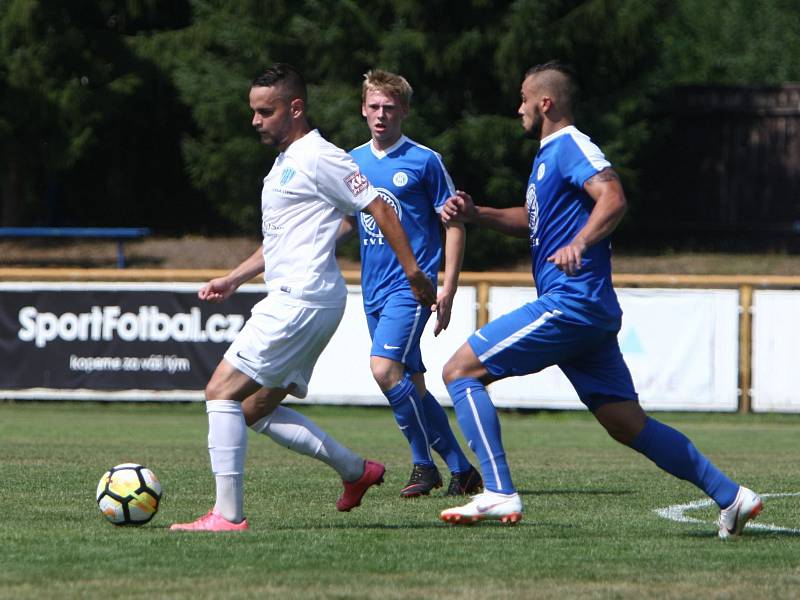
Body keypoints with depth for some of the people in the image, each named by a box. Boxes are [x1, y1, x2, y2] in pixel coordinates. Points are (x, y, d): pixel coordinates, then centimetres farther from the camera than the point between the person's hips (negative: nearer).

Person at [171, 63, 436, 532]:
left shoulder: (318, 158, -11)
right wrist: (234, 279, 21)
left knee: (222, 391, -12)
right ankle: (356, 470, 18)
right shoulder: (285, 162, 20)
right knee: (256, 409, 14)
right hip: (292, 299, 11)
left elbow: (380, 210, -12)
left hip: (301, 299, -11)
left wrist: (413, 273, -14)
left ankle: (228, 514, -13)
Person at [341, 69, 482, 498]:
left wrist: (448, 288, -9)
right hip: (373, 288, 7)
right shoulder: (353, 161, 11)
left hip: (412, 284, -7)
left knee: (385, 368, -22)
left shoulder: (424, 161, -4)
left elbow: (454, 224, -3)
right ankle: (462, 469, 19)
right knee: (411, 384, 9)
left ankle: (423, 463, -11)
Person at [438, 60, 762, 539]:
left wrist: (578, 244, -40)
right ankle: (731, 496, 7)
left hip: (571, 303, -10)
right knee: (629, 424, 9)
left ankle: (499, 494, -16)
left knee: (461, 370, -9)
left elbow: (613, 199, -24)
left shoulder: (571, 146, -8)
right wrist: (476, 214, 20)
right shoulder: (550, 154, 22)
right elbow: (534, 220, 34)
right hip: (591, 313, 10)